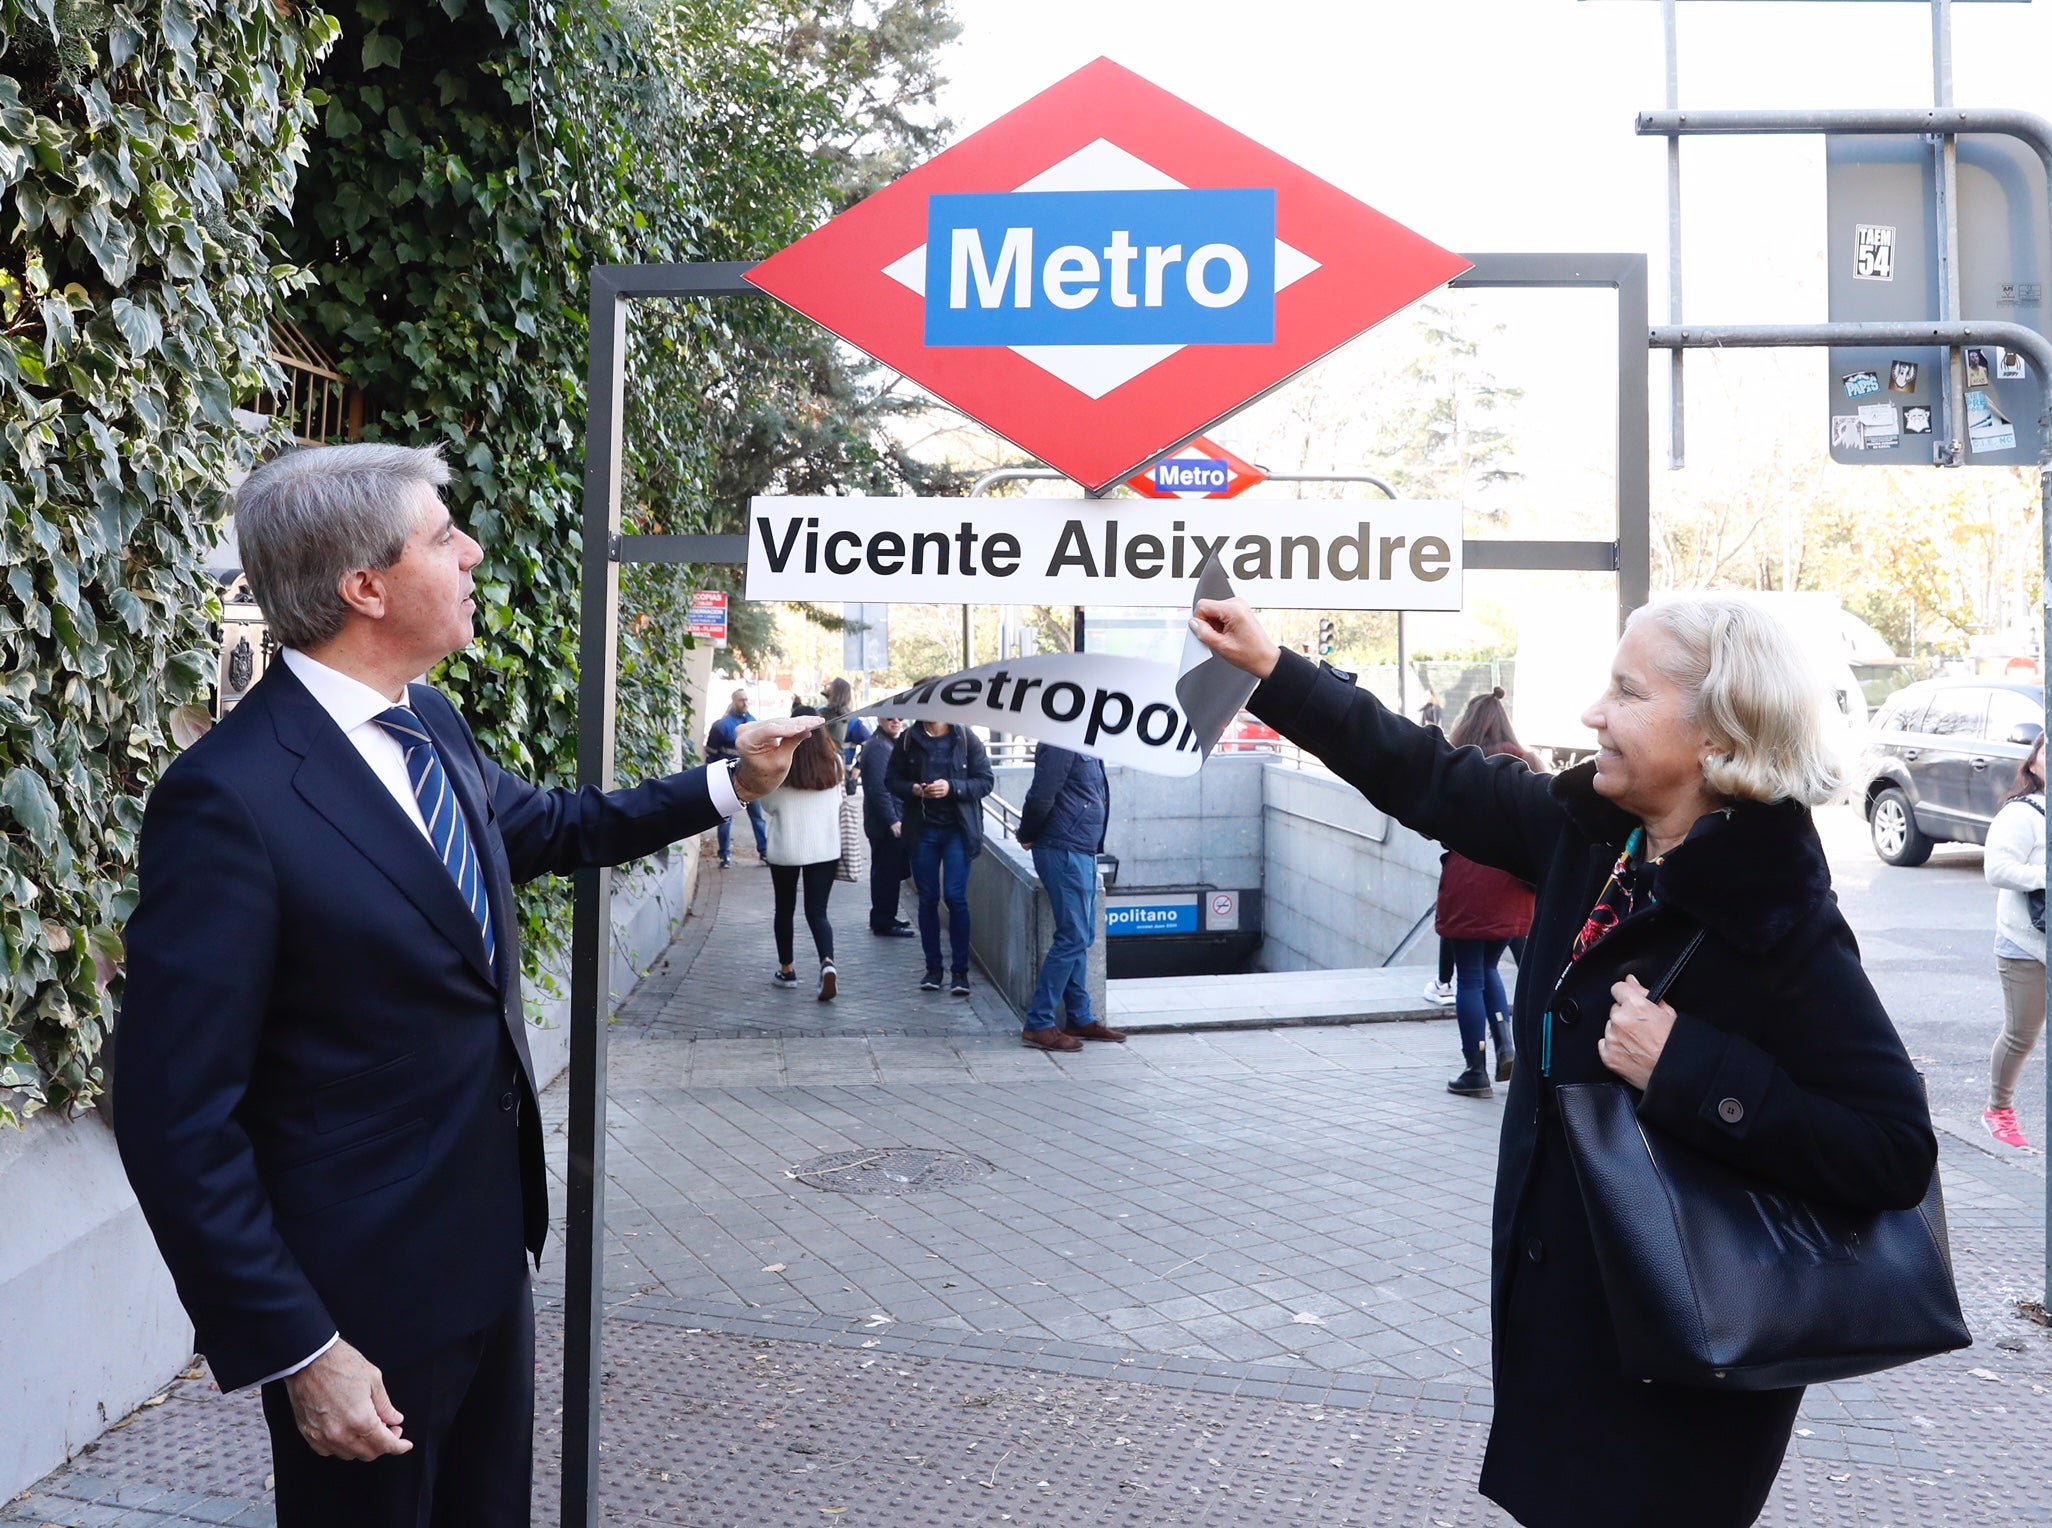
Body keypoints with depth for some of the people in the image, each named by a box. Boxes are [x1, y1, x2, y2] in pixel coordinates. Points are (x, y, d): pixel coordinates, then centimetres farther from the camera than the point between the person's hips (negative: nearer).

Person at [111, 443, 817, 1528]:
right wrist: (299, 1352, -19)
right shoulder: (228, 798, -24)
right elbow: (176, 1120, -22)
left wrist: (732, 782, 17)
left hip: (491, 1250, 8)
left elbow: (553, 827, 22)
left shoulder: (433, 728, 1)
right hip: (365, 1298, -8)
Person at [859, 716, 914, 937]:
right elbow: (878, 788, -23)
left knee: (885, 871, 18)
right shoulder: (878, 747, -17)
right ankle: (884, 923, 4)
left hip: (887, 822, 10)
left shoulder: (889, 744, 15)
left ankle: (882, 918, 28)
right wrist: (893, 820, -23)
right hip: (886, 823, -10)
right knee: (888, 872, -3)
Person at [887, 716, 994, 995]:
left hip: (958, 830, -2)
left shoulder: (967, 739, -3)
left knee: (956, 896, -7)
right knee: (928, 899, 7)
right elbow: (892, 780, 8)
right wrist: (913, 789, -12)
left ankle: (960, 970, 3)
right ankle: (933, 967, 18)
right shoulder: (908, 740, 4)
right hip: (922, 830, 2)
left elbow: (986, 781, -4)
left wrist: (952, 787, -18)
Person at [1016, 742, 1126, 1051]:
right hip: (1064, 851, -10)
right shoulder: (1061, 743, -15)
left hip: (1082, 851, 10)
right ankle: (1038, 1024, -3)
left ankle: (1080, 1019, 22)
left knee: (1082, 936, 14)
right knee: (1073, 937, -8)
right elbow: (1041, 796, -20)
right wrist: (1028, 836, -6)